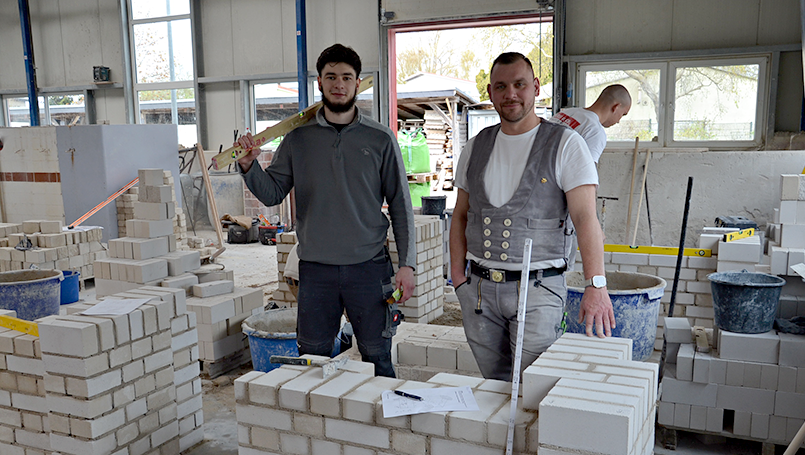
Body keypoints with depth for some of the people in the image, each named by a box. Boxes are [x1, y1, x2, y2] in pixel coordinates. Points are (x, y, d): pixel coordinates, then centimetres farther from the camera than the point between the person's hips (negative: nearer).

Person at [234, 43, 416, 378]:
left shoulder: (380, 139, 0)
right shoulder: (298, 139, 5)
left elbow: (400, 205, 2)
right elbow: (272, 194, 7)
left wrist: (407, 263, -3)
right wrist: (249, 166, -11)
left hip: (369, 266, -1)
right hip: (316, 268, 2)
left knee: (377, 359, 7)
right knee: (313, 360, 12)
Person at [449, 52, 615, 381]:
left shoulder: (565, 145, -4)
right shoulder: (476, 147, 10)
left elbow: (586, 219, -12)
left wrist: (596, 284, -22)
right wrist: (458, 275, 6)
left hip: (537, 288, -4)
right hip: (479, 288, 4)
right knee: (493, 387, 13)